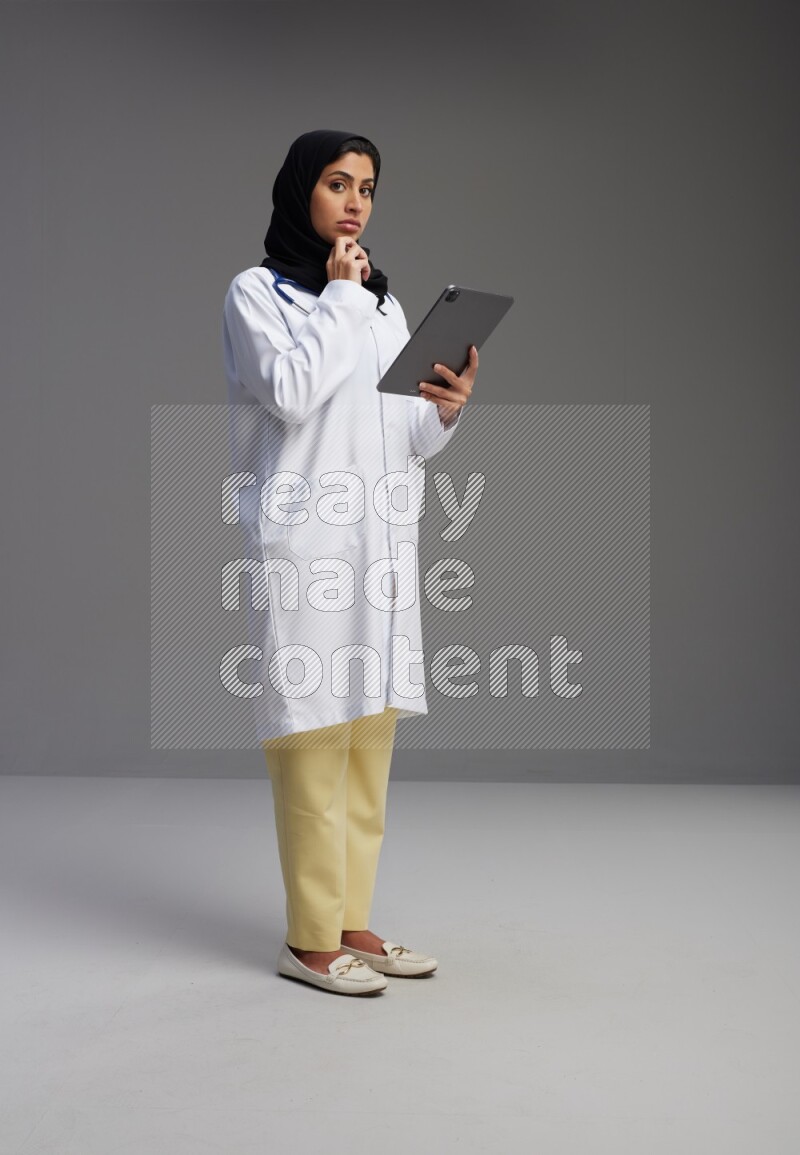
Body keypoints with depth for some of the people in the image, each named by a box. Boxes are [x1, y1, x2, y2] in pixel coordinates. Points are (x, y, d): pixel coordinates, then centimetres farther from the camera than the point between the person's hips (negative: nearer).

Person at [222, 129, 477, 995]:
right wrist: (339, 297, -6)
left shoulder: (383, 301, 19)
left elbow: (408, 440, 16)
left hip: (383, 542, 6)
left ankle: (351, 921, 17)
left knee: (370, 744, 7)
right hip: (305, 543, -6)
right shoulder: (257, 293, 2)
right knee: (314, 743, -6)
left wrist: (446, 411, -5)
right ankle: (309, 939, 3)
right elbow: (291, 393, -16)